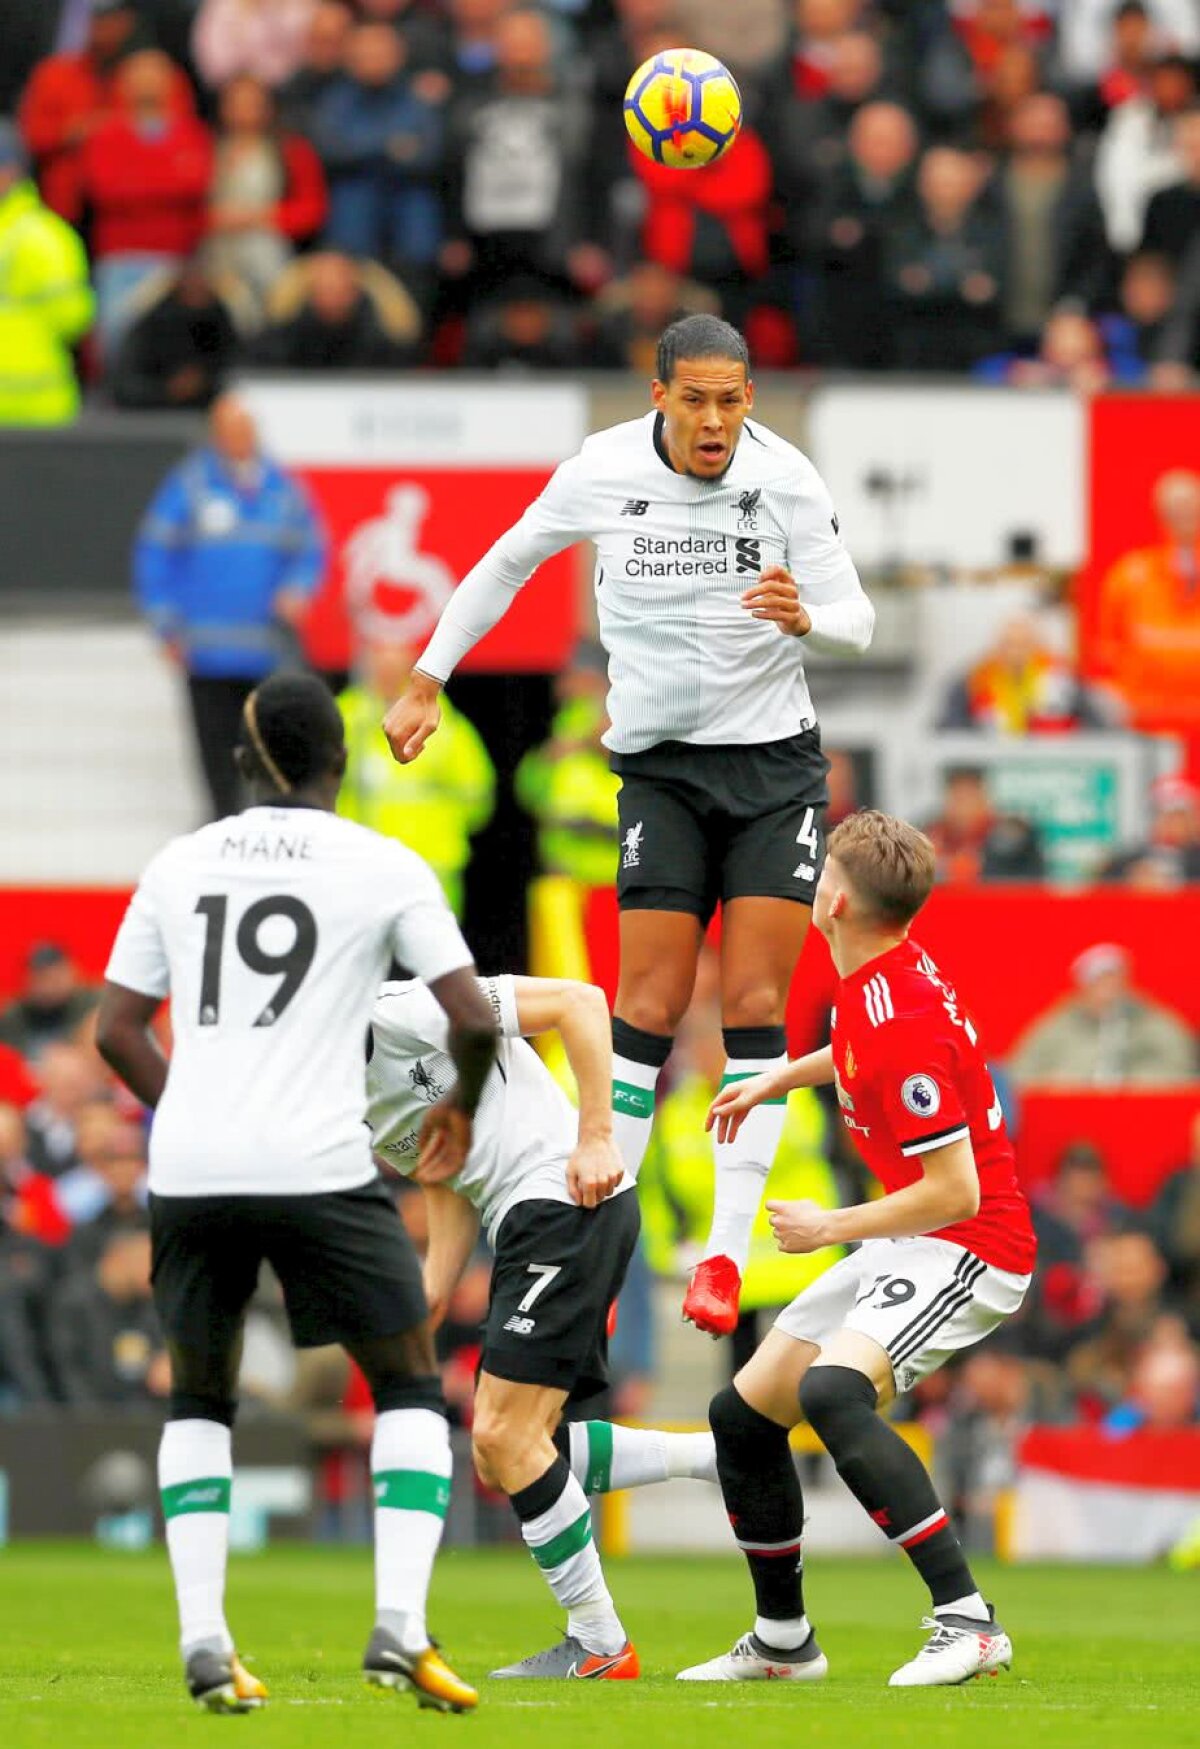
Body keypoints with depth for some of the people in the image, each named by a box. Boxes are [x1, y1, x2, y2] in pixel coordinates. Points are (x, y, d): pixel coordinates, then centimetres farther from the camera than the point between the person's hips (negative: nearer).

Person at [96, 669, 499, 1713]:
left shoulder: (179, 865, 11)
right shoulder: (386, 869, 2)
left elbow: (117, 1031, 11)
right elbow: (473, 1019, -2)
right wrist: (462, 1109, 18)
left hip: (192, 1170, 3)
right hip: (319, 1164, -3)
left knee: (200, 1400, 20)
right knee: (410, 1389, 11)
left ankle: (203, 1640, 5)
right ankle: (399, 1627, -6)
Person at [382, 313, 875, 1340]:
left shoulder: (788, 481, -9)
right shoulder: (601, 474, -7)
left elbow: (856, 620, -5)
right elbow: (507, 564, 10)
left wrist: (806, 617, -29)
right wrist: (427, 682, 12)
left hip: (776, 763, 0)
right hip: (661, 764, 0)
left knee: (755, 1006, -7)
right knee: (650, 1006, -8)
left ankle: (727, 1253, -5)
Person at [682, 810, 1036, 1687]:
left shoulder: (902, 1028, -27)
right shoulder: (882, 978, 2)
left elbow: (955, 1192, -26)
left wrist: (832, 1227, -15)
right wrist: (775, 1082, 31)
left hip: (970, 1248, -10)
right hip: (904, 1247, 10)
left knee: (832, 1391, -34)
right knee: (743, 1413, 12)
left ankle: (968, 1621, -34)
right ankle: (782, 1641, 28)